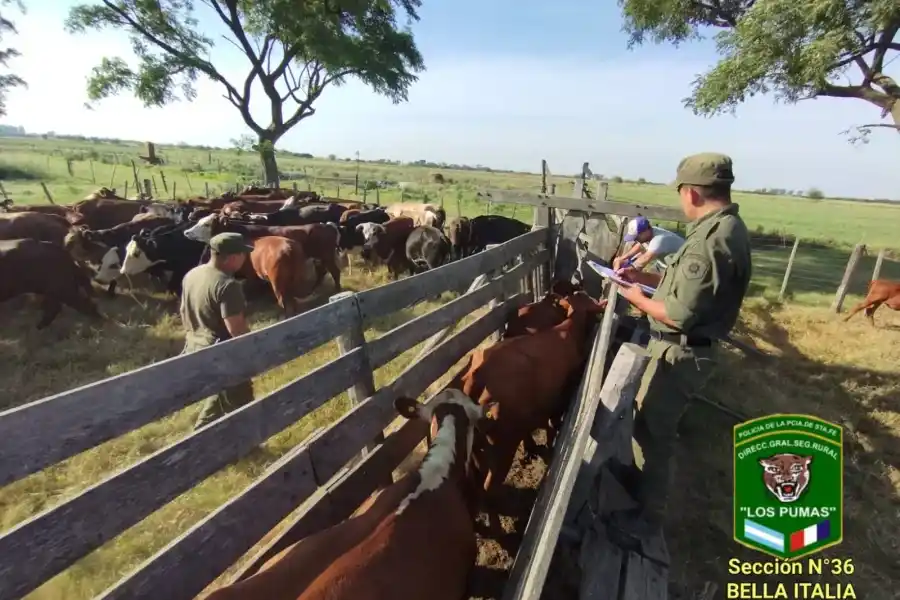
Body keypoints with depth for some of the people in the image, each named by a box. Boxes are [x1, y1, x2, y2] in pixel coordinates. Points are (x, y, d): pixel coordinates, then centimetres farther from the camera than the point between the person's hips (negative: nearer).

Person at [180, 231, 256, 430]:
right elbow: (236, 329, -26)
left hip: (195, 349, 9)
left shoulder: (191, 275, 3)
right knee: (239, 404, 8)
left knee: (220, 396, 28)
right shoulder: (228, 285, -25)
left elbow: (184, 314, 14)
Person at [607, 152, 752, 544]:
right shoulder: (726, 227, 7)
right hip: (682, 349, 10)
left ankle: (647, 516, 23)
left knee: (652, 430, 4)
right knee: (648, 420, 24)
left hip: (680, 353, -10)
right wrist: (642, 276, 12)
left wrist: (638, 298, -11)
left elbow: (679, 315, -27)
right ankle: (640, 480, 46)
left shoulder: (711, 239, -26)